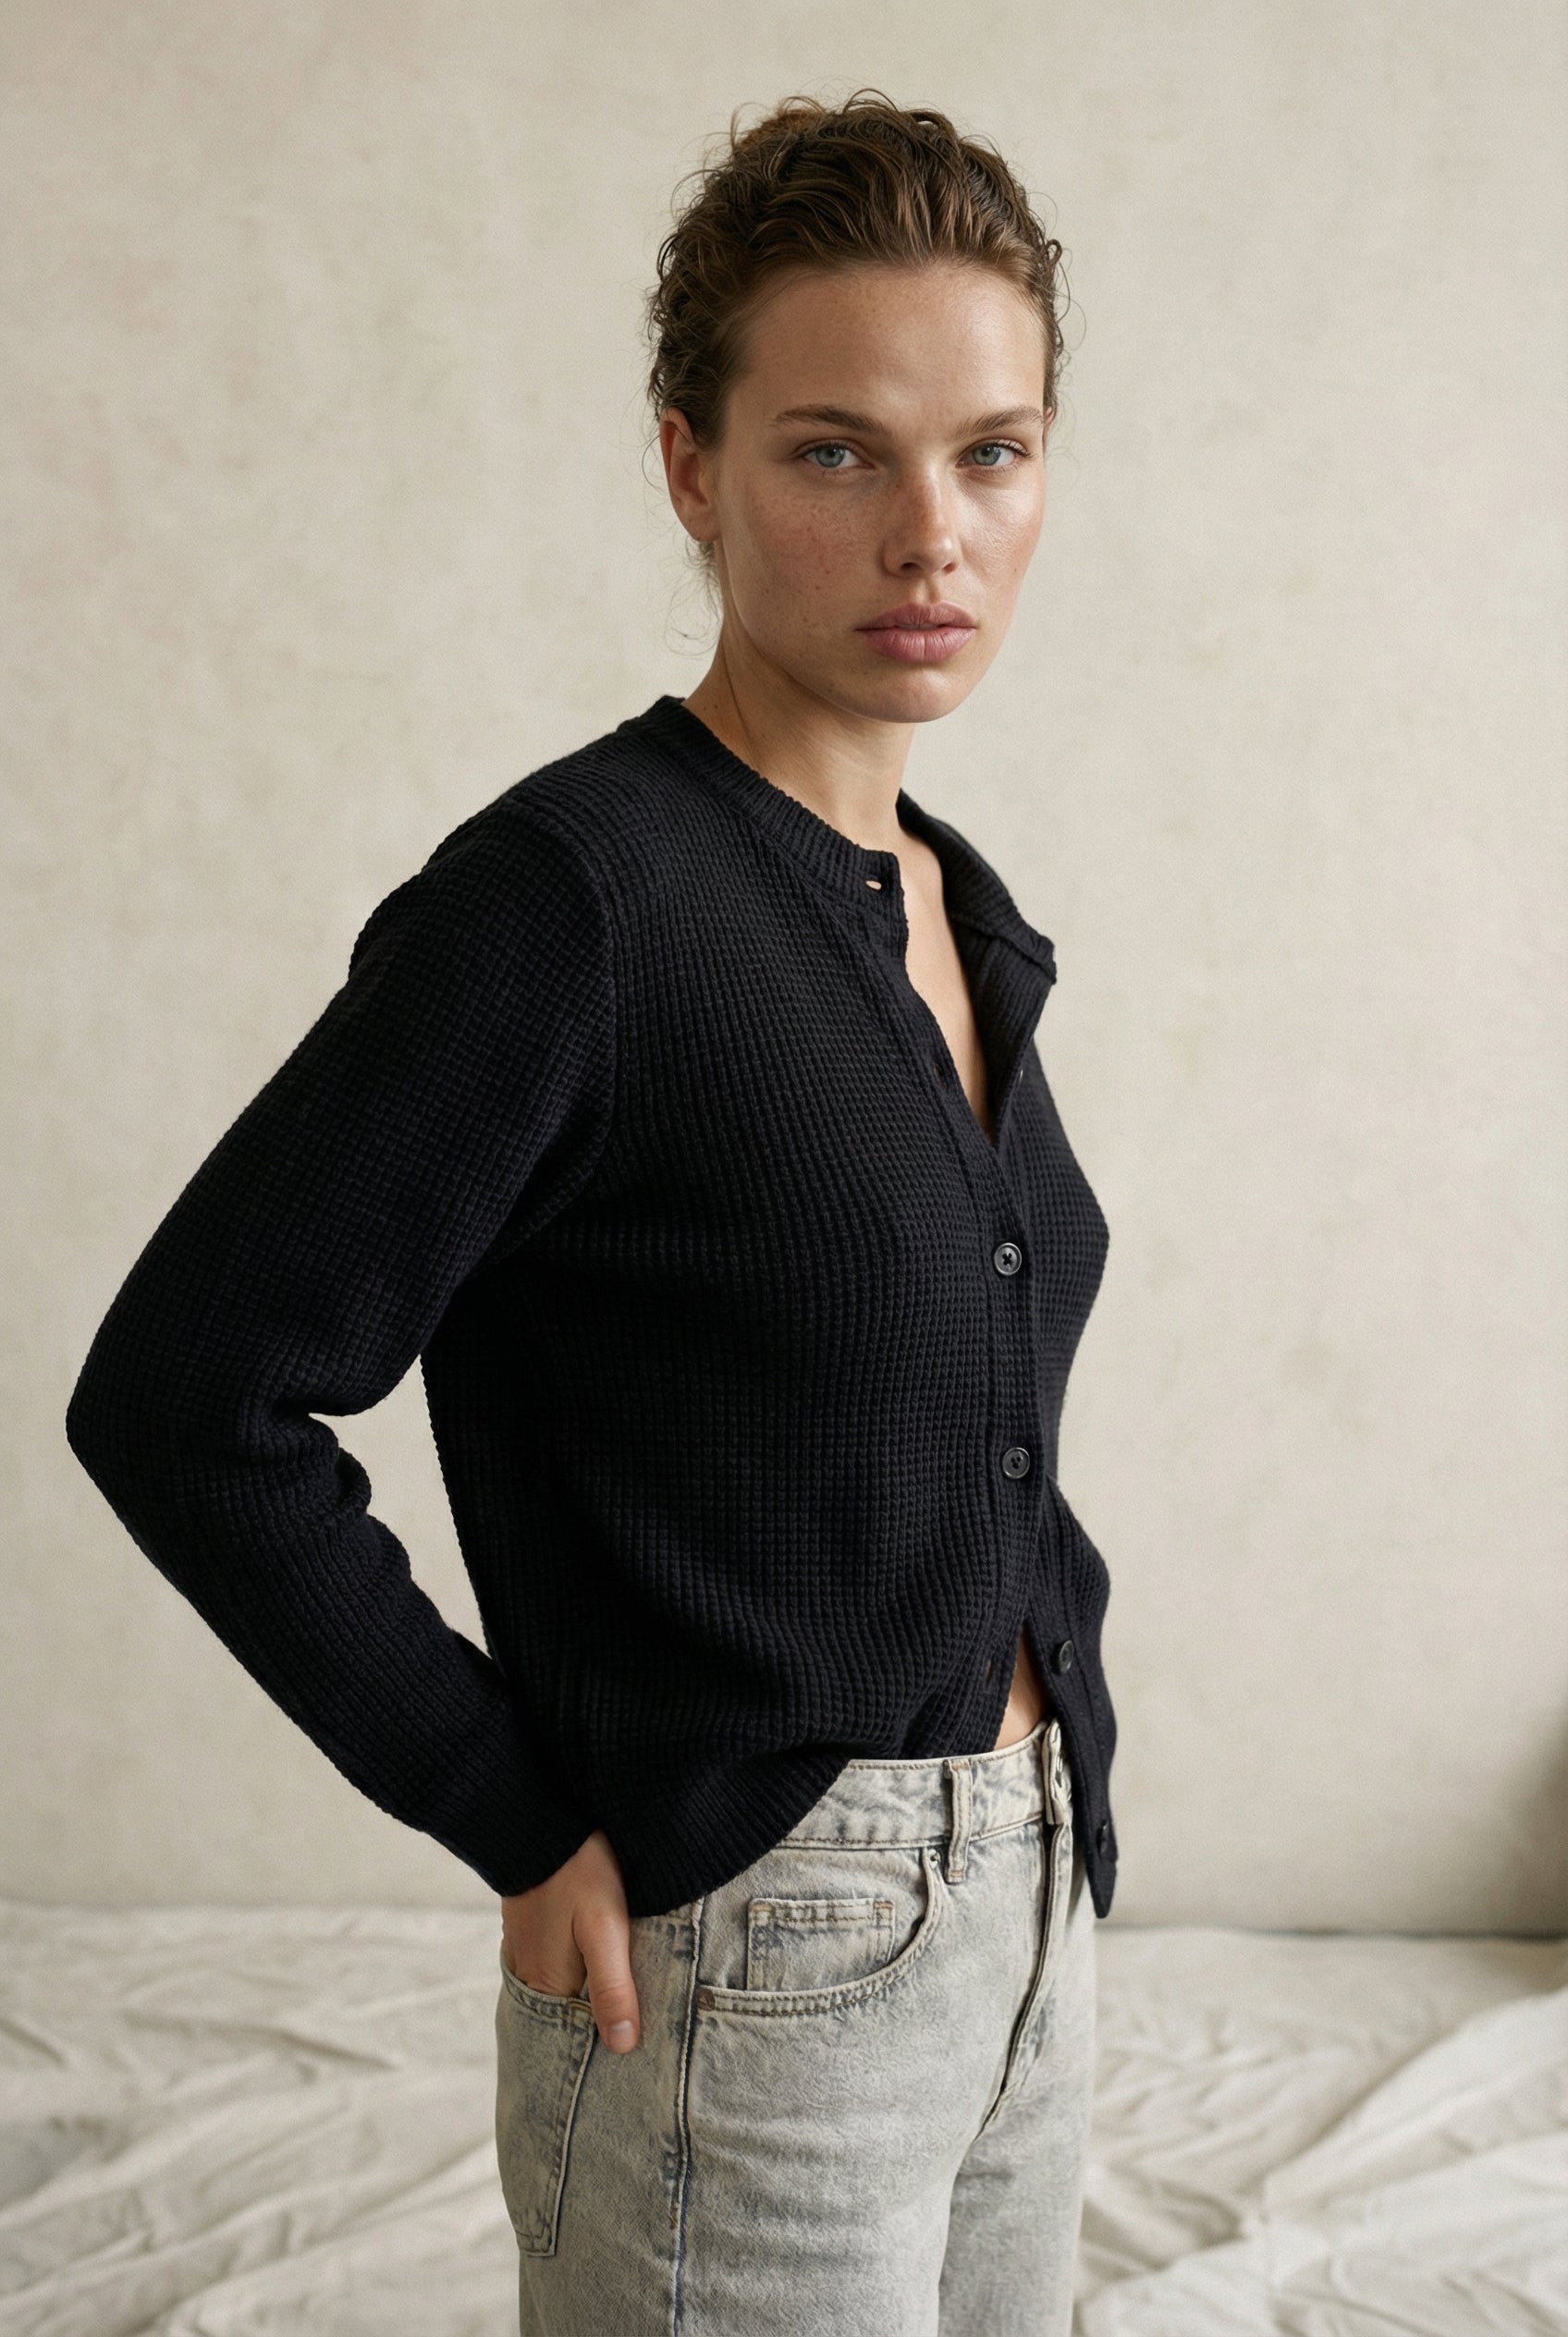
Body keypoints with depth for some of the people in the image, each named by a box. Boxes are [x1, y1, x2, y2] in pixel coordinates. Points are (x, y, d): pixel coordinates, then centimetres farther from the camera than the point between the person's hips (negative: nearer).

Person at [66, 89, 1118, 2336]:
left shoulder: (959, 912, 6)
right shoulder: (572, 892, -18)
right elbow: (184, 1403, -20)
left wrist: (1046, 1762, 8)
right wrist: (525, 1824, -16)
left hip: (1026, 1933, 8)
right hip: (744, 1975, -7)